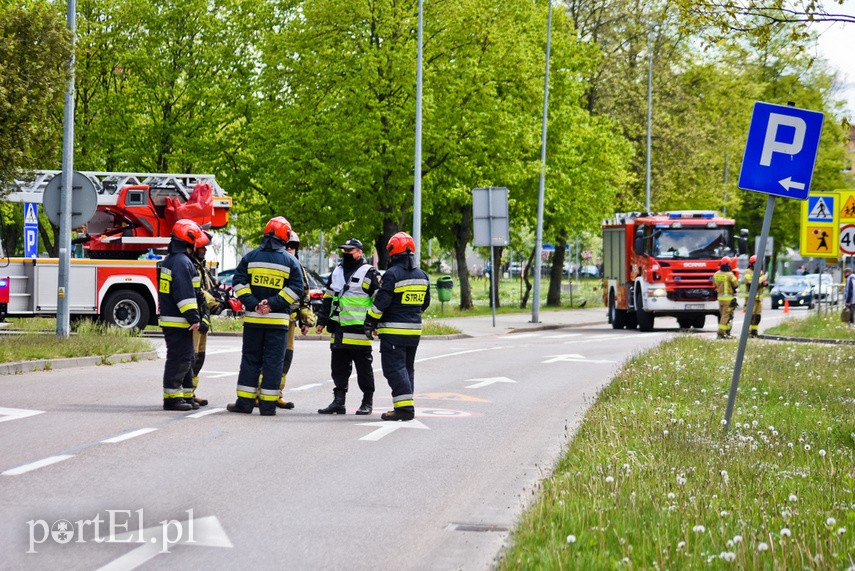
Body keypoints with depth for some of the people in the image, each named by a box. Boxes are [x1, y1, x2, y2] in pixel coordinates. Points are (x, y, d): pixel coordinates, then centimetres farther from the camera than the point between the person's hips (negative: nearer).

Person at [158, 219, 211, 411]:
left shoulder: (170, 260, 18)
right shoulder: (182, 262, -17)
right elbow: (185, 294, -23)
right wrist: (195, 319, -23)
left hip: (169, 318, 11)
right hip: (178, 322, -11)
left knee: (186, 359, 16)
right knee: (178, 359, -6)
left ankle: (186, 396, 21)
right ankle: (172, 397, -4)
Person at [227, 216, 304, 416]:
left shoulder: (251, 257, 4)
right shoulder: (290, 261, 0)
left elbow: (238, 282, -1)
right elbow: (296, 288, -7)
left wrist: (252, 303, -6)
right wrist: (273, 303, -10)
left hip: (253, 318, 2)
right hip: (278, 320, -2)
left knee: (250, 359, 10)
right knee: (273, 362, 2)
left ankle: (245, 401, 8)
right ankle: (267, 405, 0)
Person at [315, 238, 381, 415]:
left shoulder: (369, 273, -2)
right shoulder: (337, 272, 18)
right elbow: (328, 298, 24)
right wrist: (322, 320, 19)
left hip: (359, 329, -6)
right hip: (338, 330, 6)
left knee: (363, 367, 0)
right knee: (338, 367, 7)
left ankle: (368, 402, 8)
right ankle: (338, 401, 12)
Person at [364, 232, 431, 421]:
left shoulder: (393, 274, -14)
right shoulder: (421, 275, 10)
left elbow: (381, 301, -15)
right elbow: (425, 302, 18)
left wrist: (370, 322, -4)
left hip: (394, 331, -8)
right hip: (414, 330, 8)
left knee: (394, 368, -7)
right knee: (407, 367, 16)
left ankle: (405, 407, -15)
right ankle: (405, 405, 17)